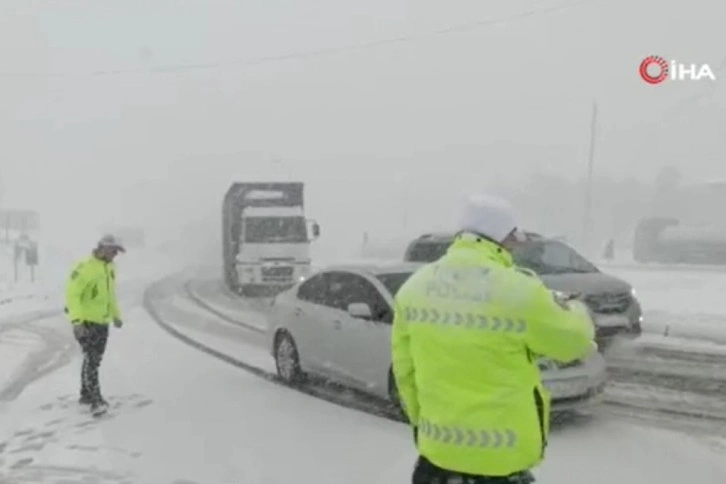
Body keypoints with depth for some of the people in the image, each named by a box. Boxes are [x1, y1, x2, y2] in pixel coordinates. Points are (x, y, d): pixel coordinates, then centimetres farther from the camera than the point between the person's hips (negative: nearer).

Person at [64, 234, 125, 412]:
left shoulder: (109, 268, 9)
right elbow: (72, 294, -21)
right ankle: (96, 399, -13)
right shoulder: (85, 267, -17)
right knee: (91, 359, -12)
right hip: (86, 321, -8)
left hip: (102, 321, 9)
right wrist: (76, 320, -28)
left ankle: (86, 395, 28)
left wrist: (115, 315, 24)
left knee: (94, 359, 16)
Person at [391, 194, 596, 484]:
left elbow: (404, 366, 6)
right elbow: (572, 338, -3)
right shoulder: (519, 291, -19)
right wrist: (576, 310, 20)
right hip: (502, 453, -4)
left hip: (437, 445, 5)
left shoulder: (413, 286, -1)